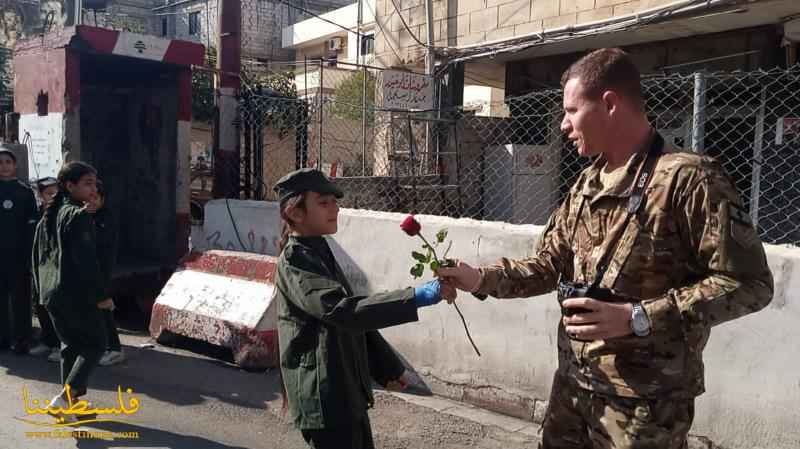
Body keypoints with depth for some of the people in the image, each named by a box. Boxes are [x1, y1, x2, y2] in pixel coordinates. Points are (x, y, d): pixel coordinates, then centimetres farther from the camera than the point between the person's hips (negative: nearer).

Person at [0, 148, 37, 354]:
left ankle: (21, 339, 6)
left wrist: (29, 255, -9)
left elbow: (31, 226, -3)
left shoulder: (25, 192, 1)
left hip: (18, 254, -3)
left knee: (20, 298, 1)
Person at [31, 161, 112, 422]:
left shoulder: (48, 215, 13)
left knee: (70, 345, 18)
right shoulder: (79, 215, -14)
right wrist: (100, 296, -15)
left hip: (50, 294, 9)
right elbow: (86, 260, -20)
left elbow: (38, 255, 19)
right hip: (77, 294, -9)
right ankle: (65, 398, -9)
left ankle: (71, 401, 21)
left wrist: (41, 288, 26)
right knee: (95, 344, 2)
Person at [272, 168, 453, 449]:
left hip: (348, 393, 9)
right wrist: (417, 297, -34)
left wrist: (387, 368, 20)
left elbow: (354, 316, 18)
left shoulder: (320, 253, 12)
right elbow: (342, 311, -31)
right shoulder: (295, 261, -16)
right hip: (323, 399, -9)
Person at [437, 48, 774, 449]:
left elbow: (749, 282, -19)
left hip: (645, 399, -7)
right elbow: (549, 265, 13)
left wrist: (637, 318, -24)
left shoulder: (687, 178, -17)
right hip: (573, 382, 7)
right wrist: (481, 280, -2)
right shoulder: (587, 184, 9)